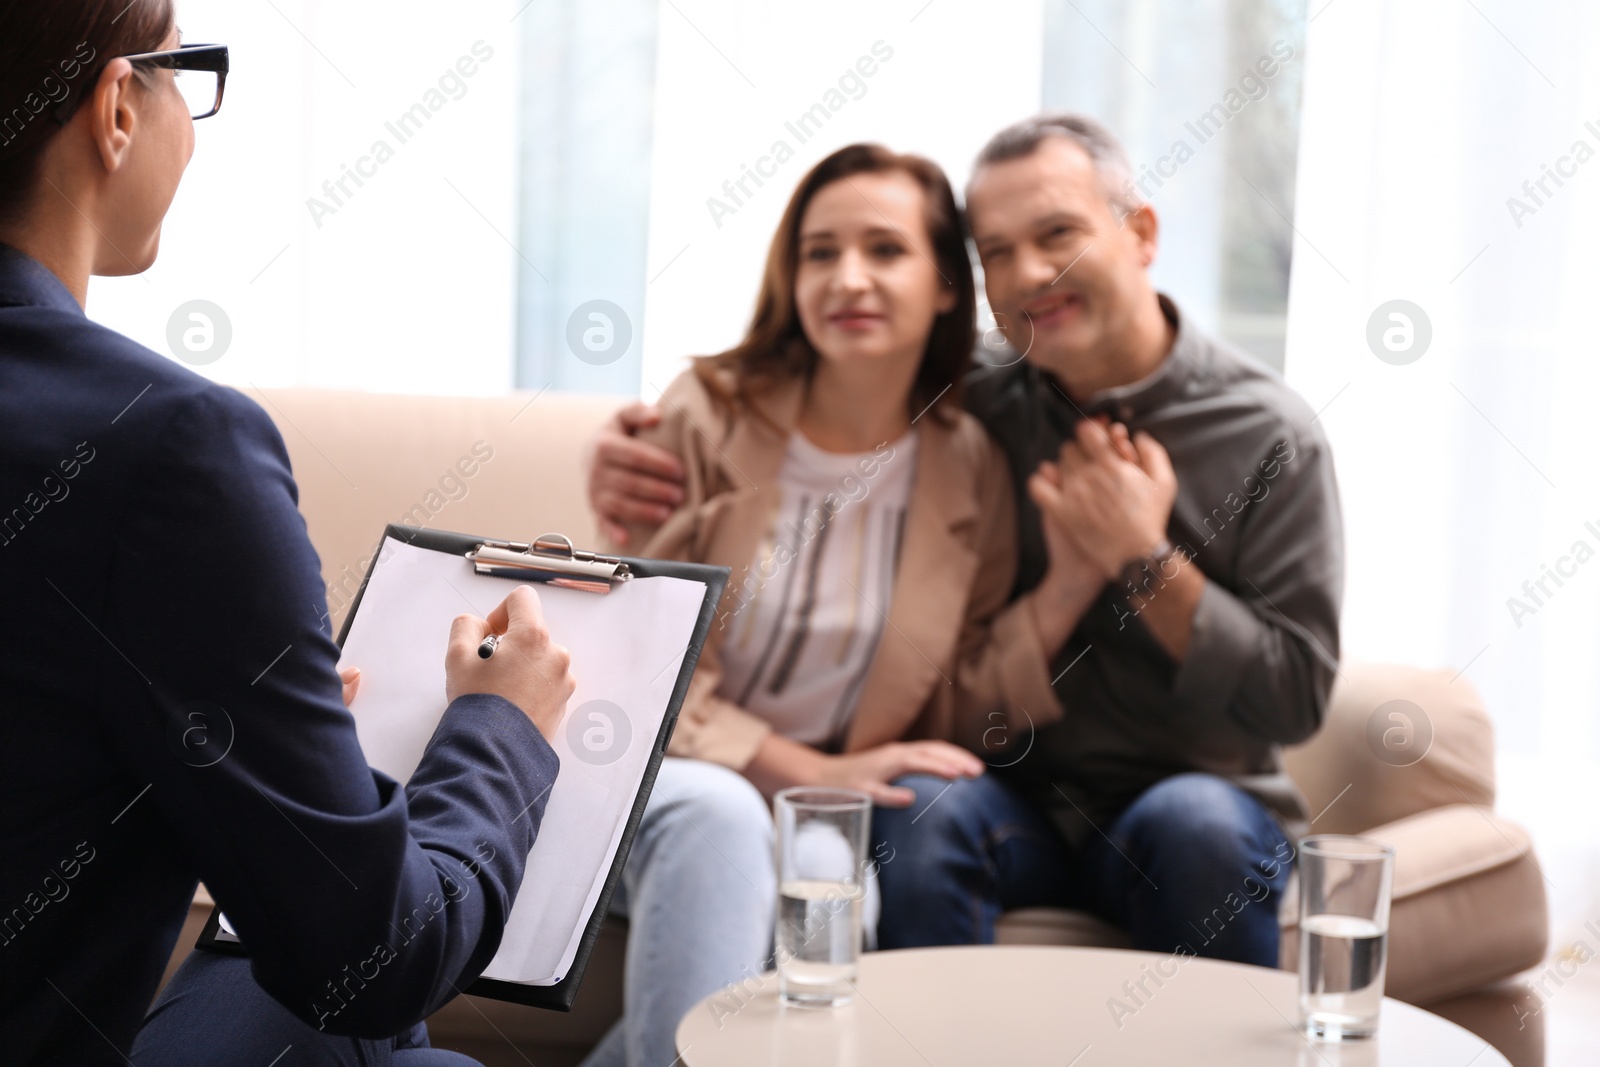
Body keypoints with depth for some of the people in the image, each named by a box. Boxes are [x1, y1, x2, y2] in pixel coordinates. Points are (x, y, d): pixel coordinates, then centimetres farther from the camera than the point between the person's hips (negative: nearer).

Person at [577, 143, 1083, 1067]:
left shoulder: (971, 471, 3)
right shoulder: (711, 415, -5)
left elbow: (951, 712, 2)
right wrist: (811, 771, -17)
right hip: (660, 773, -2)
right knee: (719, 815, -37)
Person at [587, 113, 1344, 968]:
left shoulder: (1269, 435, -4)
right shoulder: (971, 417, 2)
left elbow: (1296, 697, -7)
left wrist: (1144, 560, -17)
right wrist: (638, 468, -12)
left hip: (1203, 786, -1)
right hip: (1018, 796, 1)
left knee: (1194, 823, -34)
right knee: (916, 810, -30)